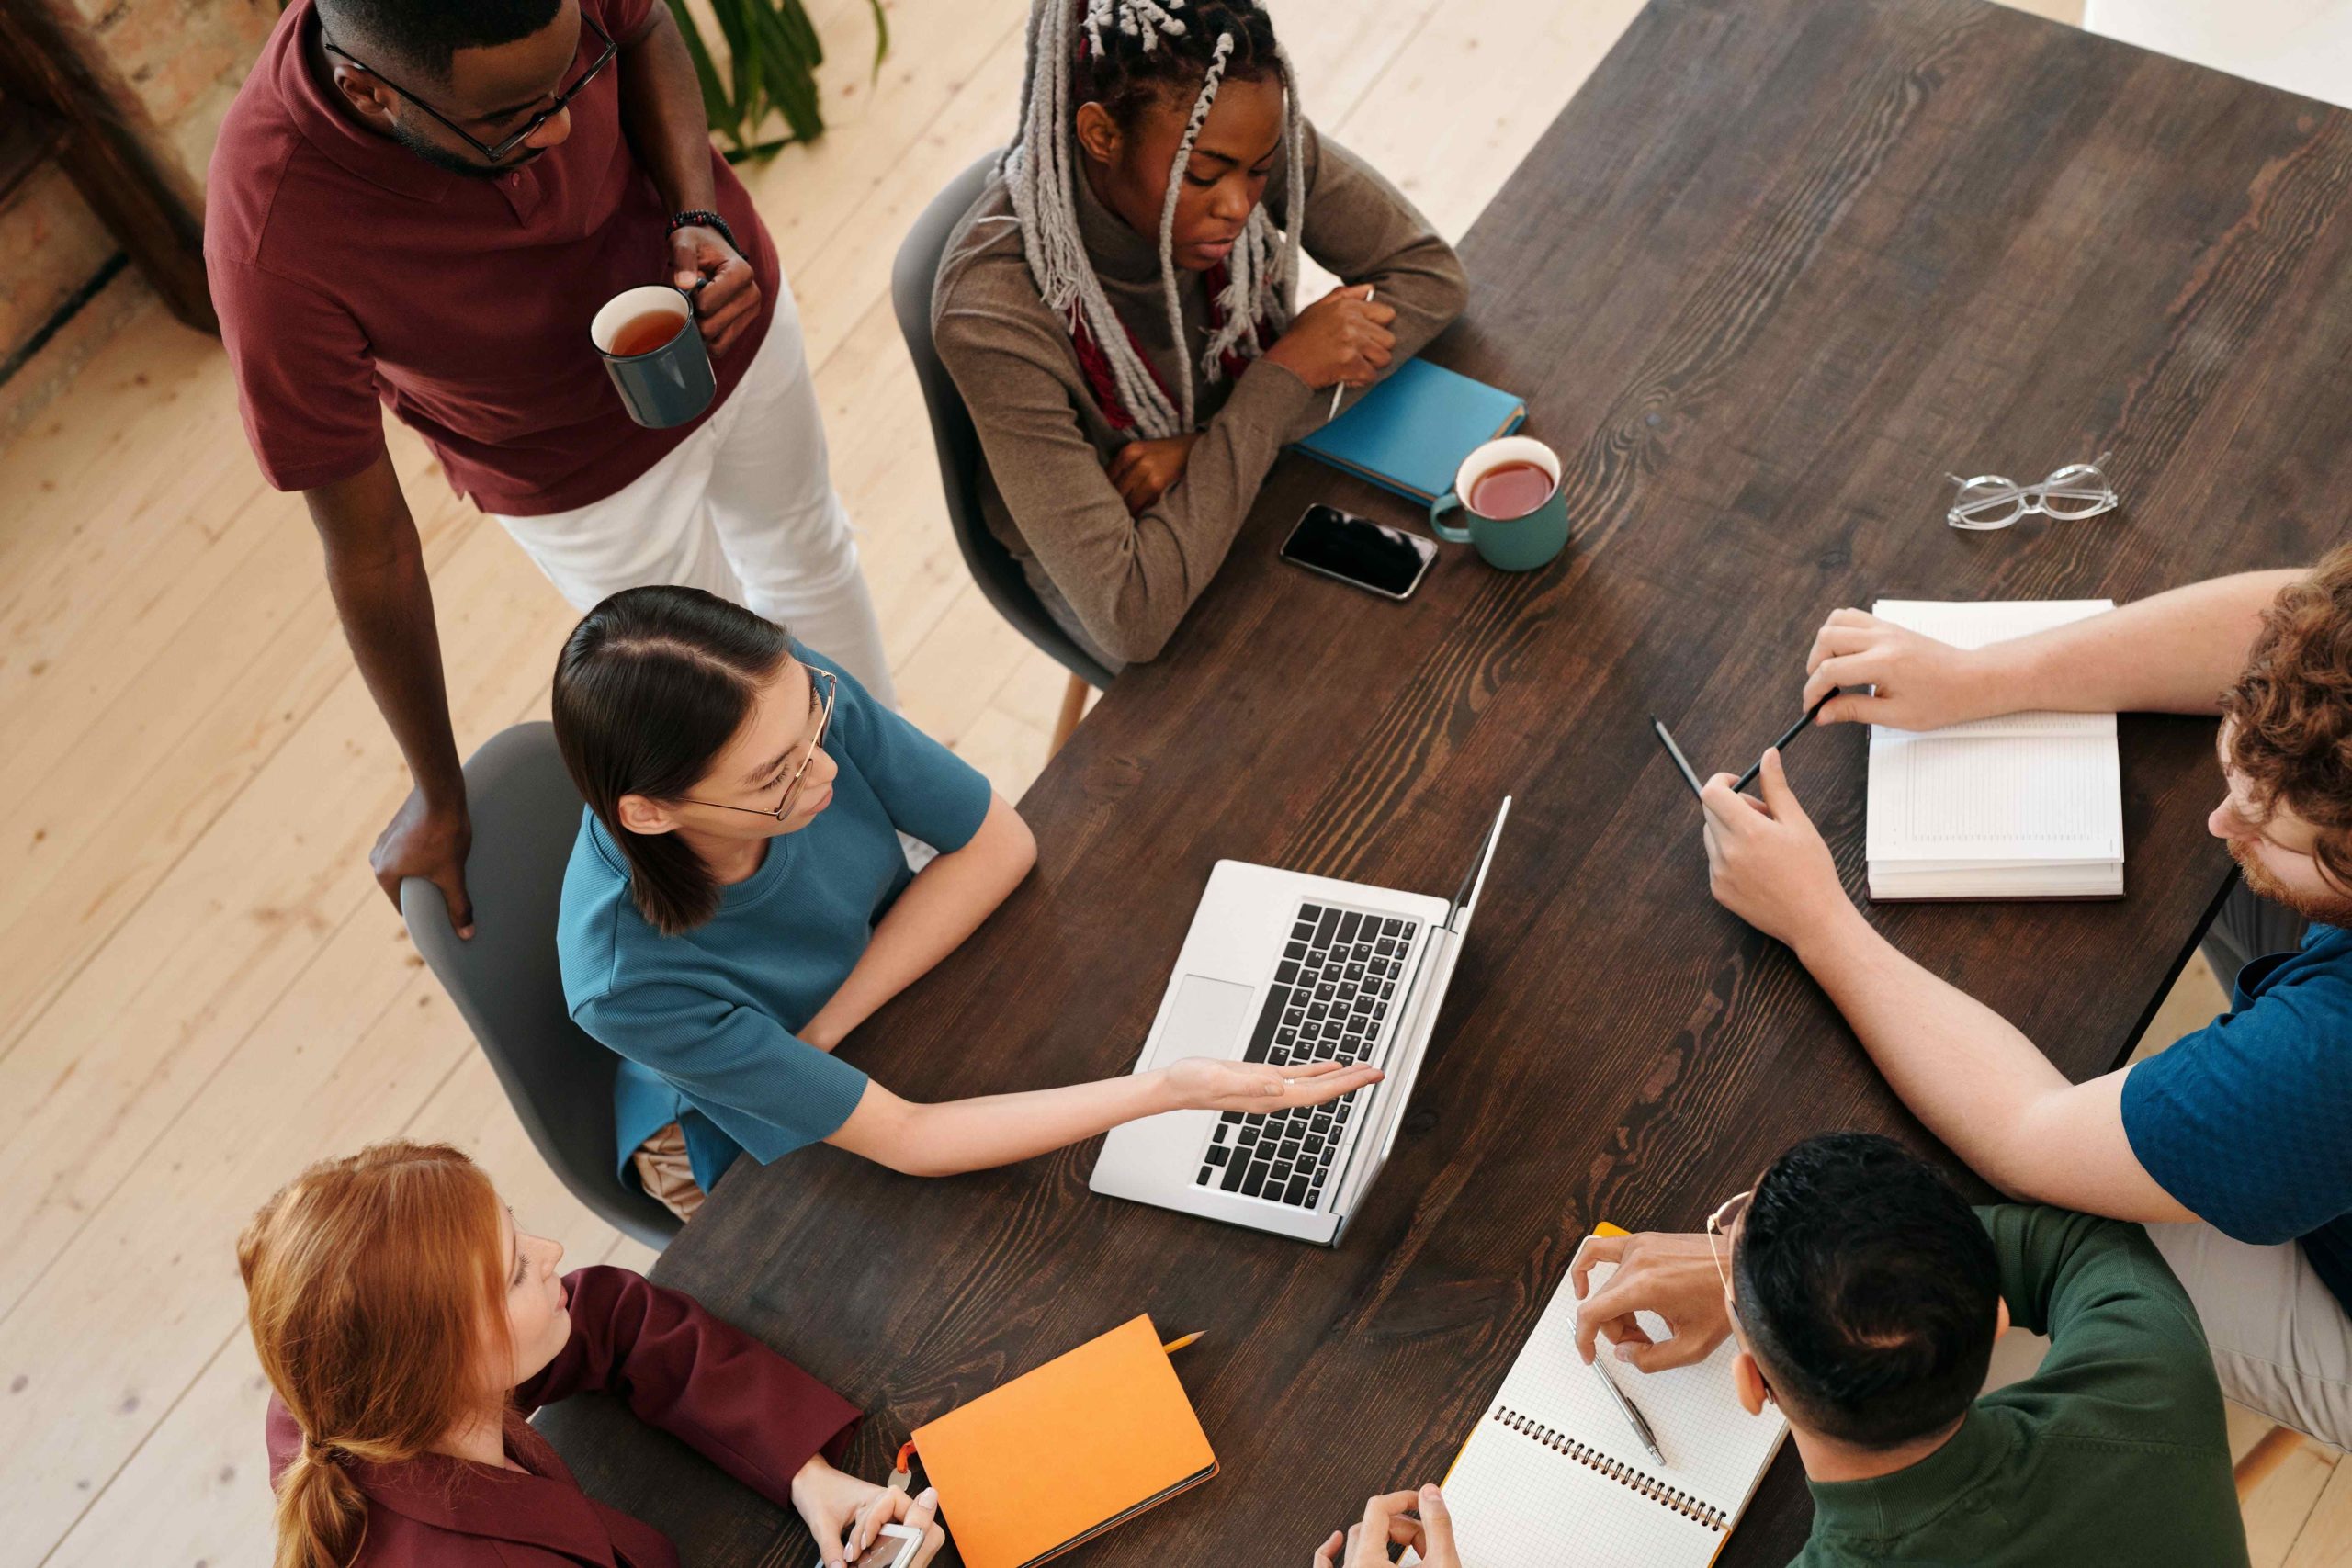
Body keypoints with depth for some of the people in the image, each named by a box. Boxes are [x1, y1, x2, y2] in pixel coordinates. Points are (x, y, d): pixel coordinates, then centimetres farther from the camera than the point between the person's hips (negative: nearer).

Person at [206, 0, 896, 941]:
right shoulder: (274, 247, -42)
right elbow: (368, 551, -29)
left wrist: (700, 217, -28)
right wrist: (440, 800, -16)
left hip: (721, 301, 4)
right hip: (583, 470, -4)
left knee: (802, 551, 29)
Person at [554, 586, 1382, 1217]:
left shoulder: (790, 690, -31)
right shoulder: (631, 982, -40)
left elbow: (999, 842, -18)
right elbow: (901, 1139, -34)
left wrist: (820, 1029, -27)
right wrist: (1171, 1087, -44)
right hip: (763, 1150, -4)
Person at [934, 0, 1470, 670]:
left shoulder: (1248, 141, -24)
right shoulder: (995, 311, -36)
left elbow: (1429, 271, -12)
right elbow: (1129, 619, -38)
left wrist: (1207, 447, -25)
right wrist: (1284, 375, -34)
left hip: (1272, 463, 5)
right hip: (1095, 557, -4)